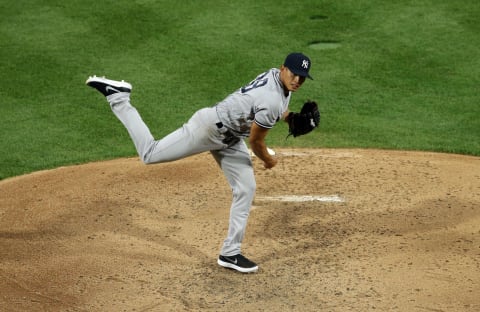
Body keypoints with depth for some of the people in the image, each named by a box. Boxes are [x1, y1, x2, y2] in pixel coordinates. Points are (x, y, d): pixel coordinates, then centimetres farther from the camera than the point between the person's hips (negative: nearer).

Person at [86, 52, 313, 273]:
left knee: (246, 189, 6)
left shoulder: (276, 75, -2)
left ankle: (230, 253, 13)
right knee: (150, 154, -2)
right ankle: (117, 96, 10)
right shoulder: (272, 102, -31)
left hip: (230, 139, 10)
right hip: (208, 128, -9)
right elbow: (255, 141, -19)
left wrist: (291, 118, 4)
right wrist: (268, 160, 0)